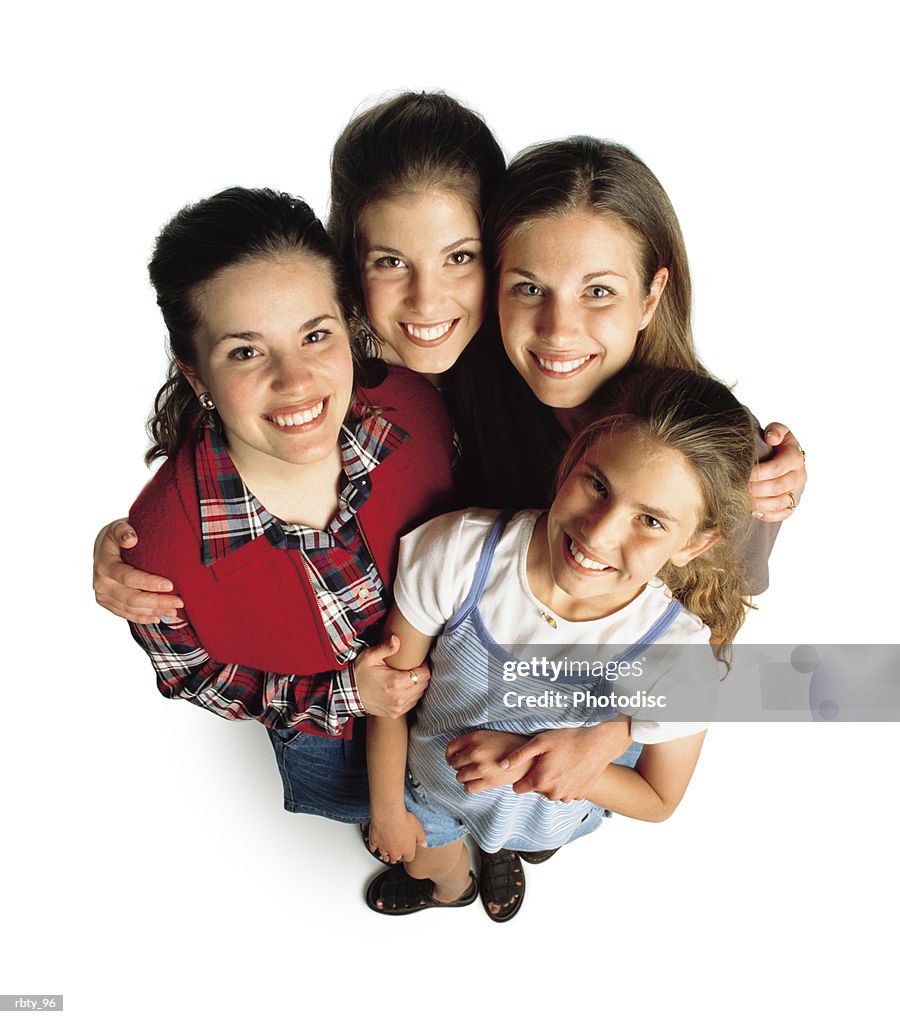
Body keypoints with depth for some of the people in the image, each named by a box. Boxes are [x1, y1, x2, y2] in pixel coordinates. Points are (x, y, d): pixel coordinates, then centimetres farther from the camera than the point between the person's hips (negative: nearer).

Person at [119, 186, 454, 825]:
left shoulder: (412, 407, -31)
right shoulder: (165, 549, -39)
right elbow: (189, 676, -16)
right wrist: (347, 692, -25)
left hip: (450, 676, 3)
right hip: (321, 725, -2)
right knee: (363, 797, 28)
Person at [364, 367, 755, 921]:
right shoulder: (460, 552, -38)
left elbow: (658, 800, -18)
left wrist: (539, 765, -33)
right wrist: (387, 807, -6)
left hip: (554, 814, 0)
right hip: (431, 784, 1)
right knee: (423, 861, 36)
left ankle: (509, 853, 76)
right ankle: (451, 886, 74)